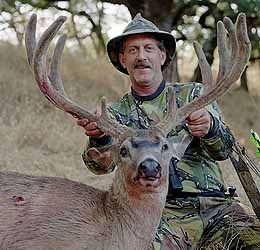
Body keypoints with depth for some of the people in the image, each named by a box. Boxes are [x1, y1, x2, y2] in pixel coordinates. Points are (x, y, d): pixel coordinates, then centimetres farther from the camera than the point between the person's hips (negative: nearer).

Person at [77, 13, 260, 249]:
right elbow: (102, 164, -4)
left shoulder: (194, 94, 14)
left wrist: (209, 128, -25)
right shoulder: (116, 113, 15)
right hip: (163, 212, 0)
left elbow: (223, 150, -1)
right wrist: (100, 139, -28)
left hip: (217, 205, 1)